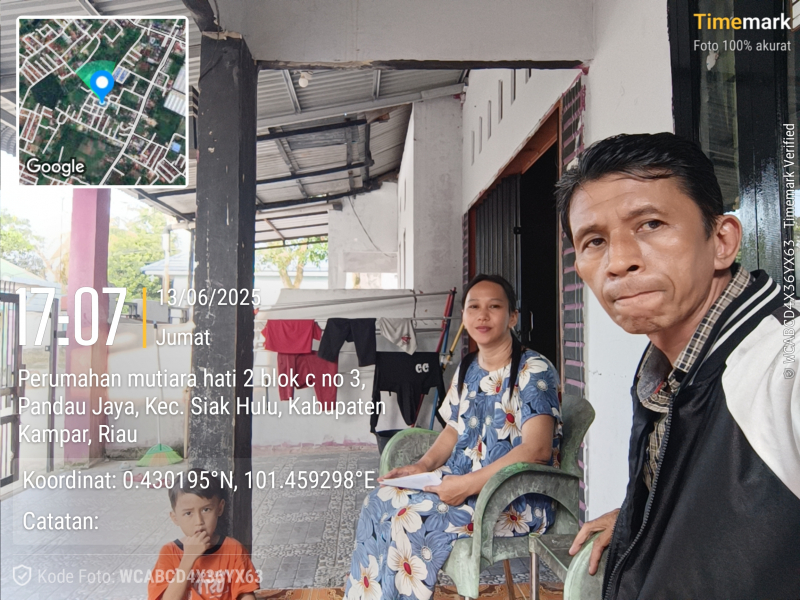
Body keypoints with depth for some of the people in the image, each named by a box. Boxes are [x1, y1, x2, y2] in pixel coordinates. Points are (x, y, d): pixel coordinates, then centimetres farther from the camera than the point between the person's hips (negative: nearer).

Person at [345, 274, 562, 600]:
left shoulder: (534, 370, -13)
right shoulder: (467, 369, 11)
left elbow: (537, 449, -23)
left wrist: (467, 485, -26)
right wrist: (424, 466, -2)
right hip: (461, 481, 7)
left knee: (411, 516, -25)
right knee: (380, 502, -13)